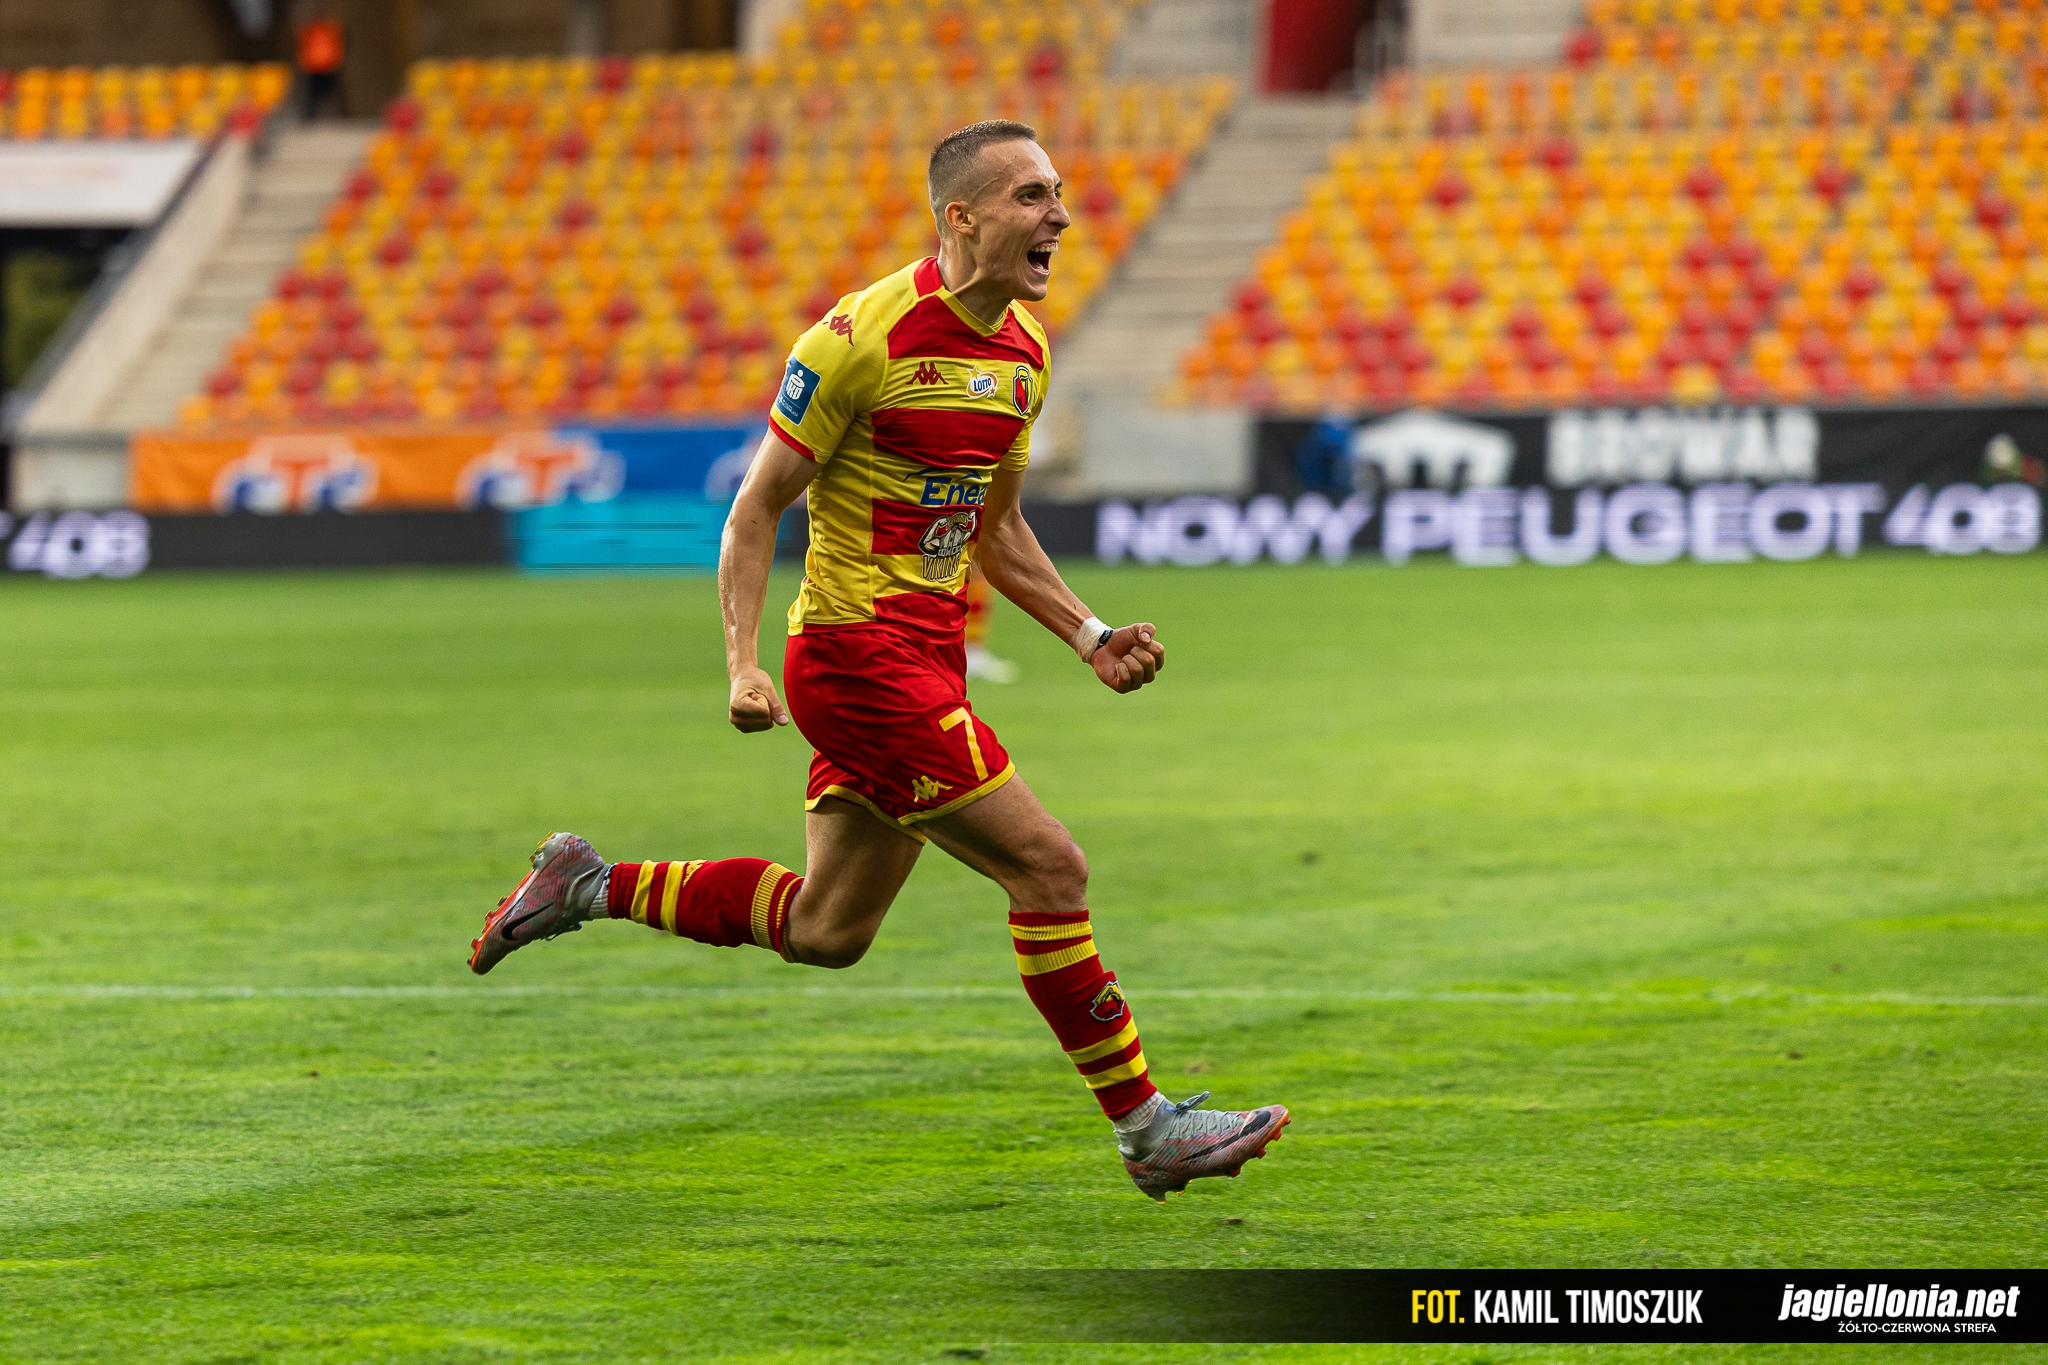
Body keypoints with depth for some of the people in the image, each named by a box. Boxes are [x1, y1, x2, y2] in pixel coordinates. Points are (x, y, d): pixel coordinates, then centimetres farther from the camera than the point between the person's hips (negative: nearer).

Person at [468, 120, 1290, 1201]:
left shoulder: (1022, 352, 10)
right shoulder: (865, 336, -15)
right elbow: (758, 504, -10)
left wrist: (1088, 636, 11)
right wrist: (744, 663, -19)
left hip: (927, 657, 9)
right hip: (860, 655, -9)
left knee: (825, 930, 14)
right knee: (1048, 868, -11)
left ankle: (590, 887, 28)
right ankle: (1146, 1130, -2)